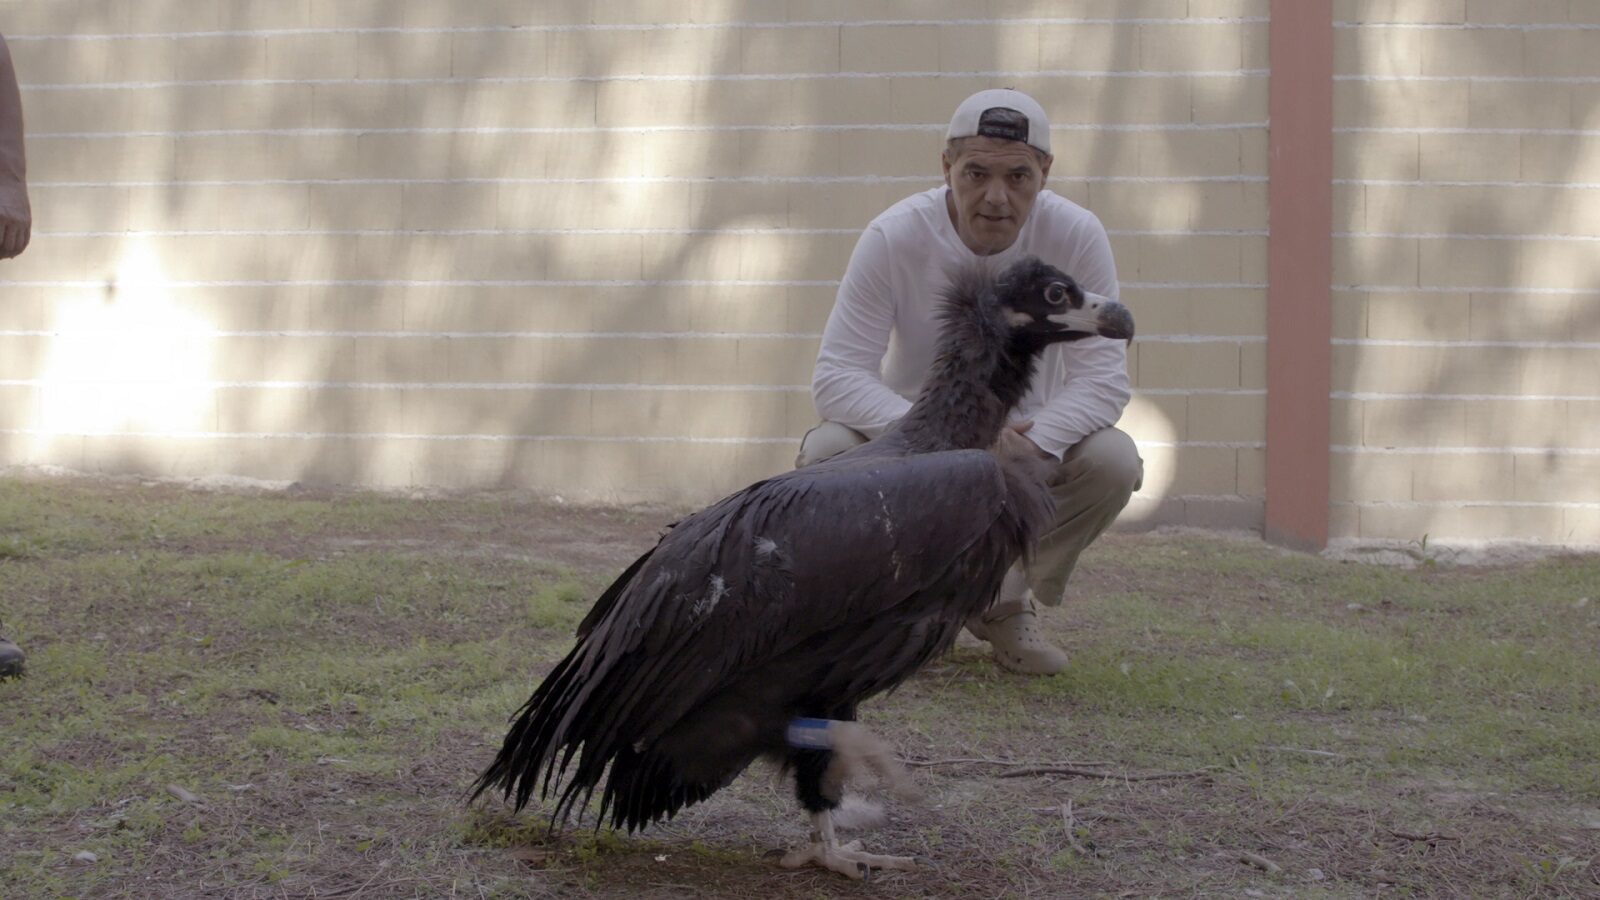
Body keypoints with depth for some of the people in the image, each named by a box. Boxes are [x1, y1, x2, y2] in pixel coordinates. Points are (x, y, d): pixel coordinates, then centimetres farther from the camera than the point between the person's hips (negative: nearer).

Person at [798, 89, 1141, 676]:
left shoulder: (1076, 237, -19)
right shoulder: (895, 237, -22)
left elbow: (1103, 375, -21)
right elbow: (836, 375, -25)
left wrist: (1032, 441, -42)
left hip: (1030, 436, 1)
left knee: (1114, 461, -29)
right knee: (825, 451, -31)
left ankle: (1005, 604, 0)